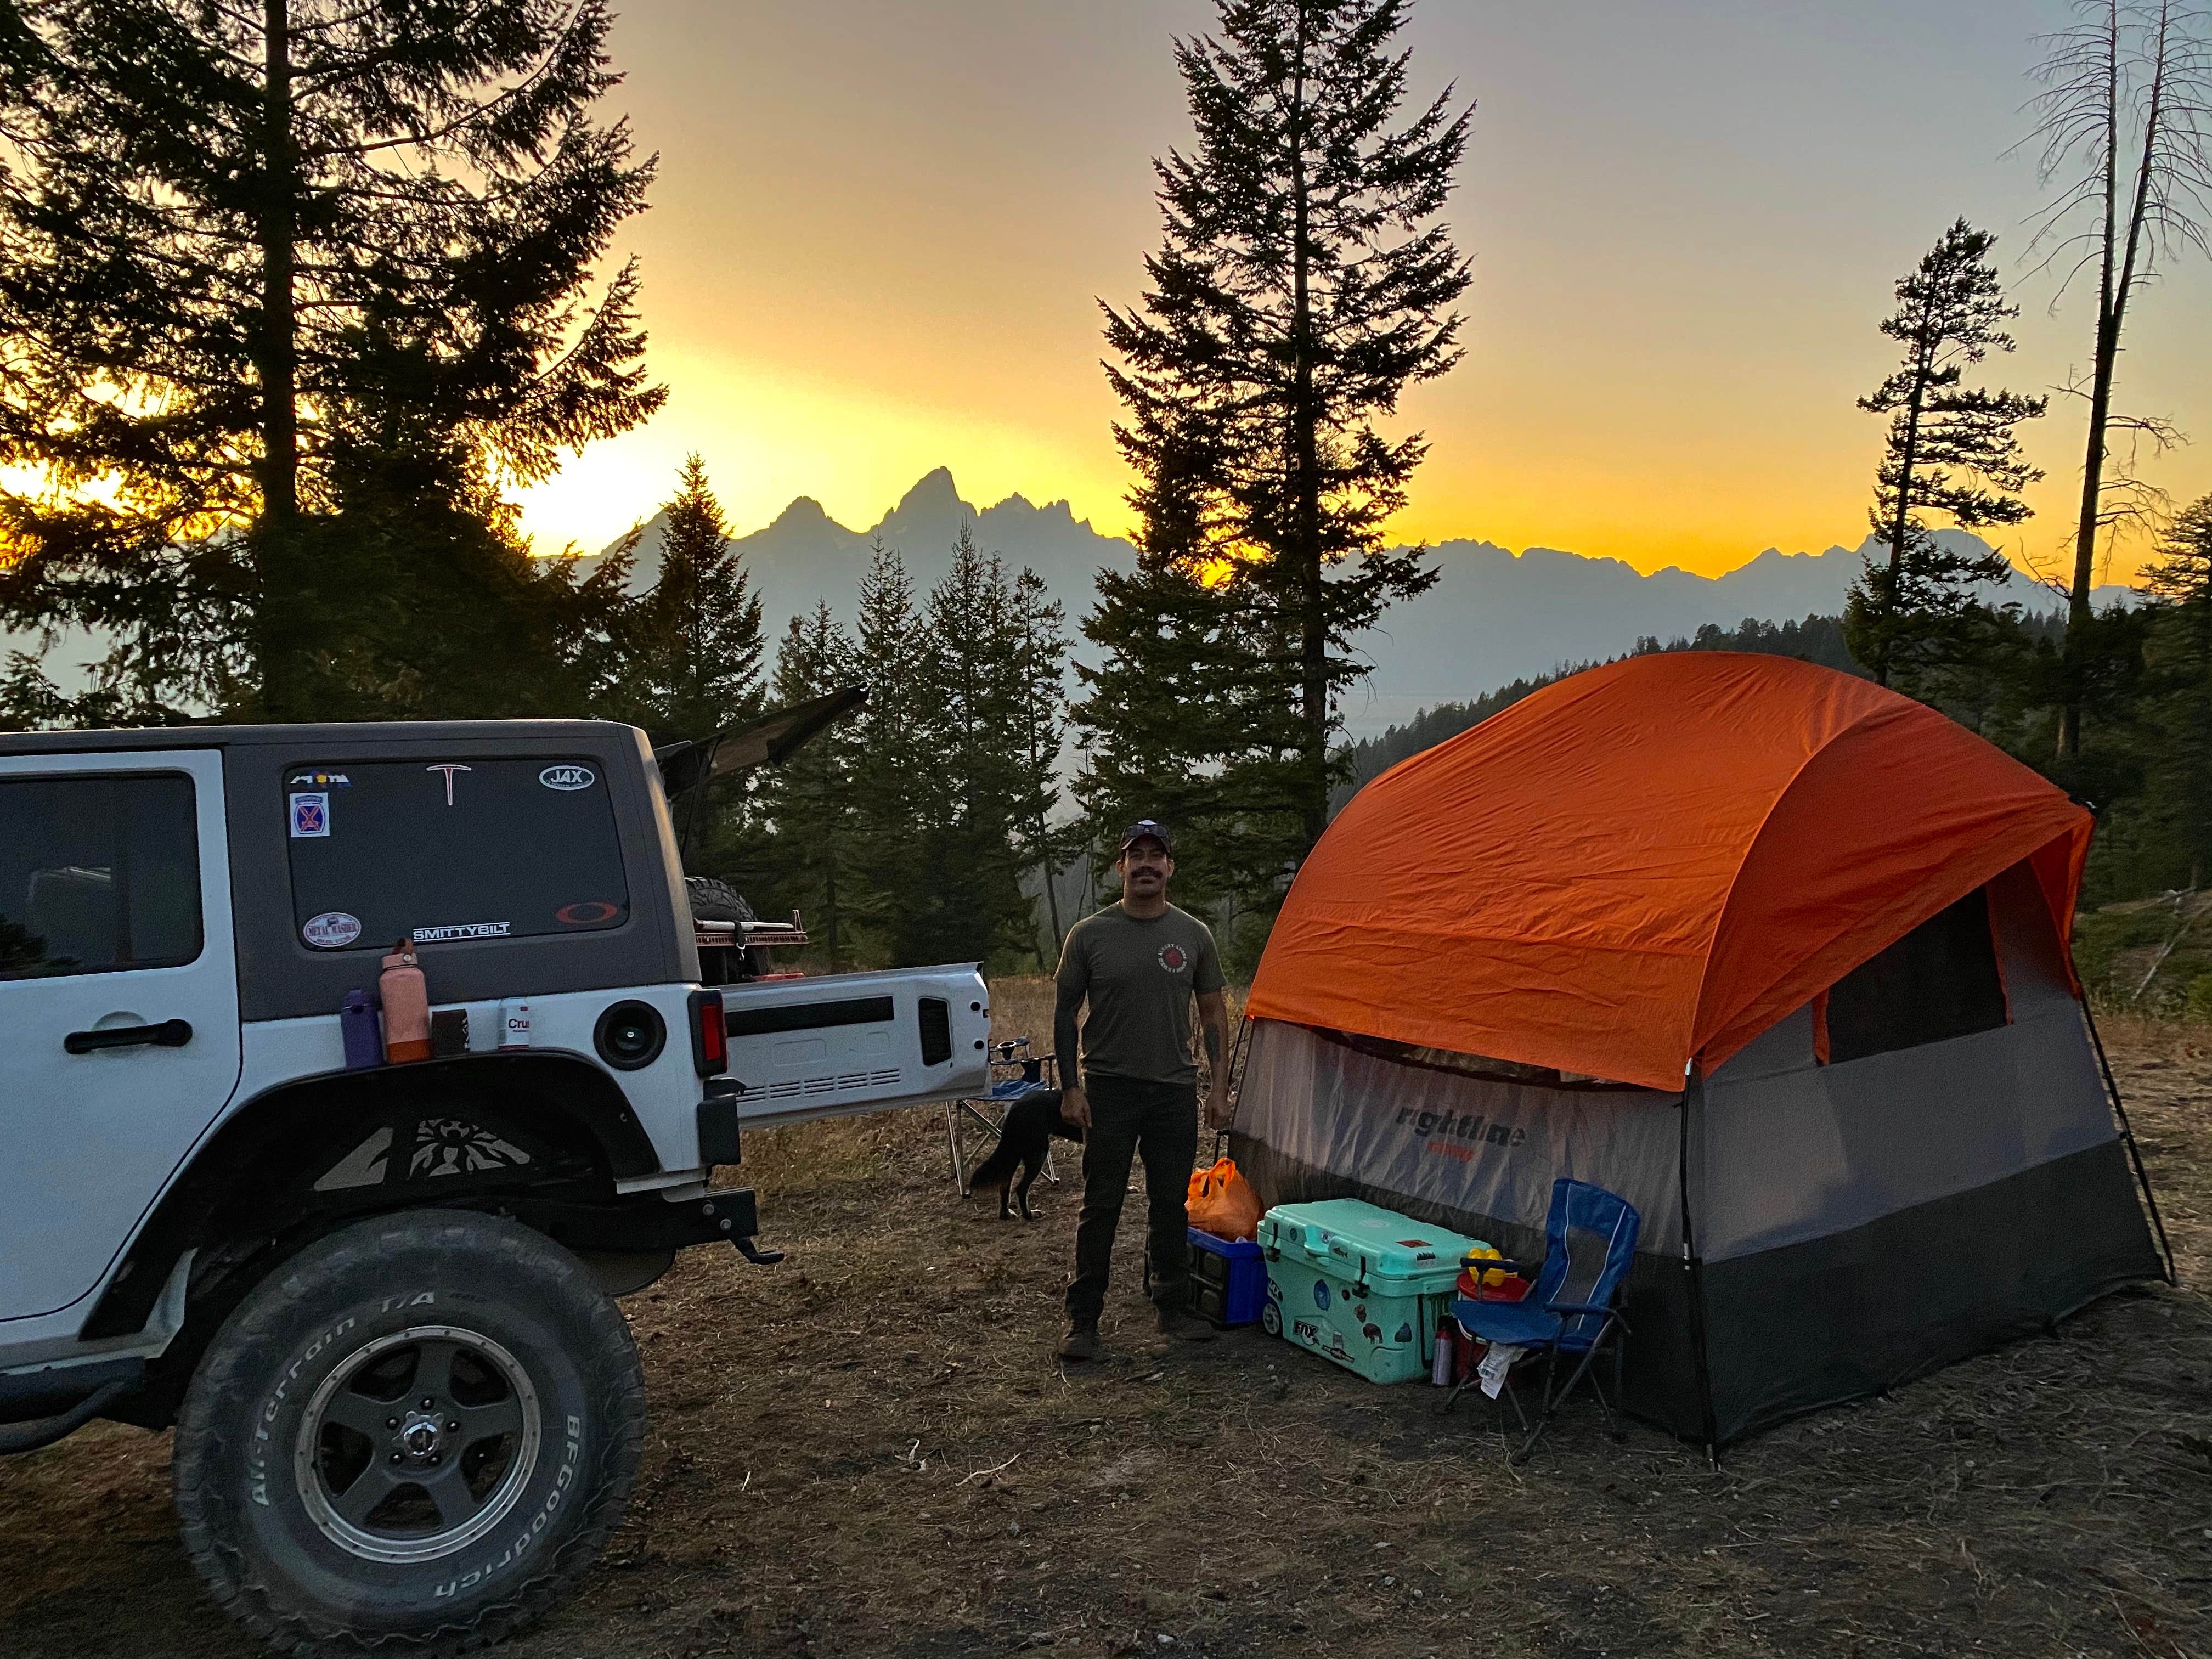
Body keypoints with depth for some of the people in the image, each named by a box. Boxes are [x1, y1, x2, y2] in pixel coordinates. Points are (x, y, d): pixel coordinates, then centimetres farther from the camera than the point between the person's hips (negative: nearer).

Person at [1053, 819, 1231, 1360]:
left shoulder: (1194, 935, 2)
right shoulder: (1089, 935, -4)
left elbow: (1214, 1013, 8)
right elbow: (1065, 1014, 1)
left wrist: (1220, 1086, 3)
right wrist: (1070, 1088, -5)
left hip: (1175, 1091, 2)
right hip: (1109, 1089, -2)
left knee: (1172, 1204, 11)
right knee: (1100, 1206, 1)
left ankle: (1172, 1309, 25)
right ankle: (1083, 1321, 10)